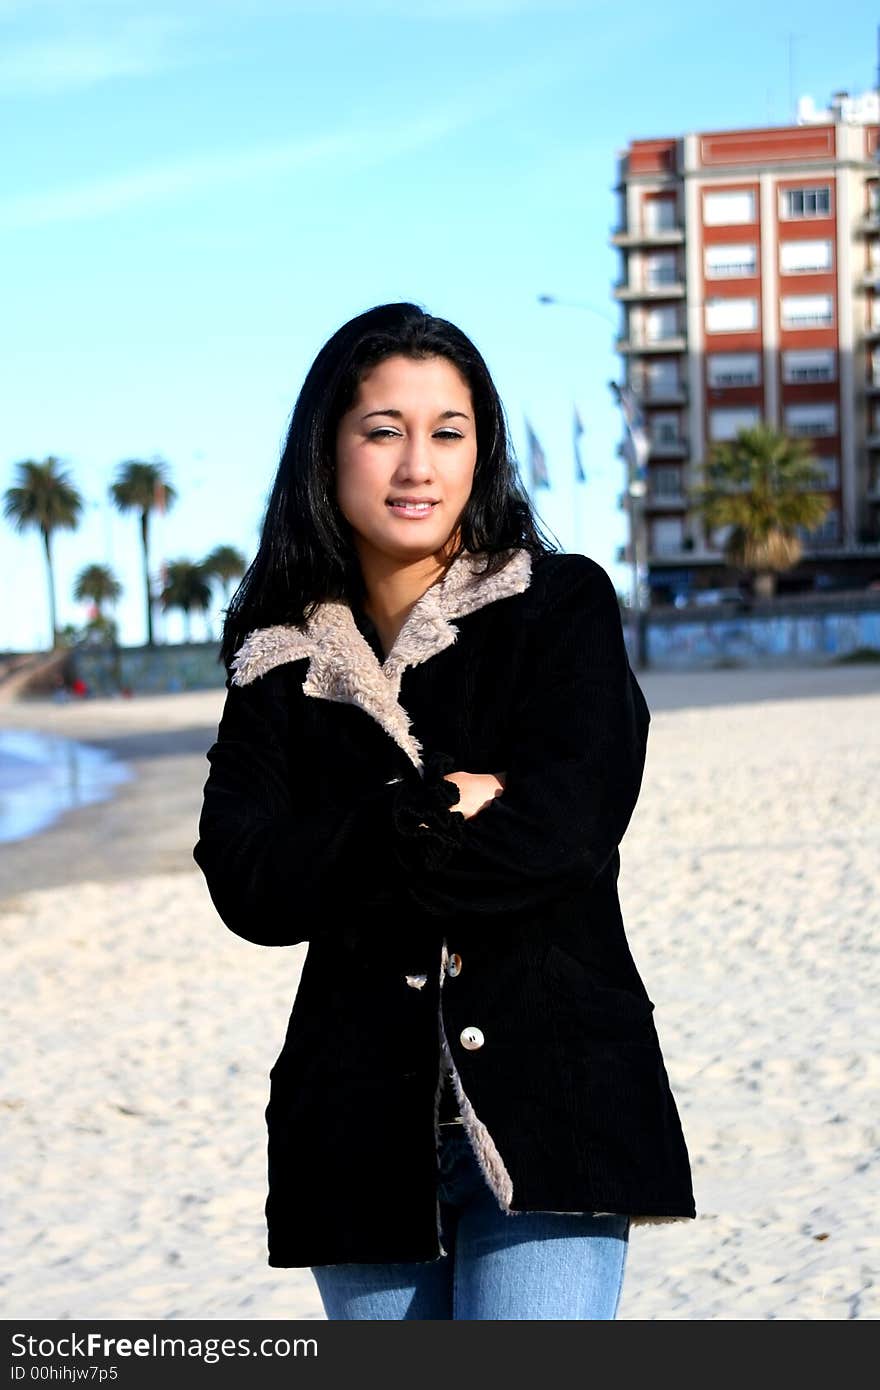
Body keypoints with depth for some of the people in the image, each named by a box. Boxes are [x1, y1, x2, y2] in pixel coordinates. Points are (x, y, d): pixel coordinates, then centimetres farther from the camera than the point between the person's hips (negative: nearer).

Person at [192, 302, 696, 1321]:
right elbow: (245, 885, -3)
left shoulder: (562, 609, 3)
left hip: (550, 1112, -3)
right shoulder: (282, 664, 9)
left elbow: (560, 834, -10)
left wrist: (351, 860, -6)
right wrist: (435, 816, -13)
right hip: (364, 1130, 3)